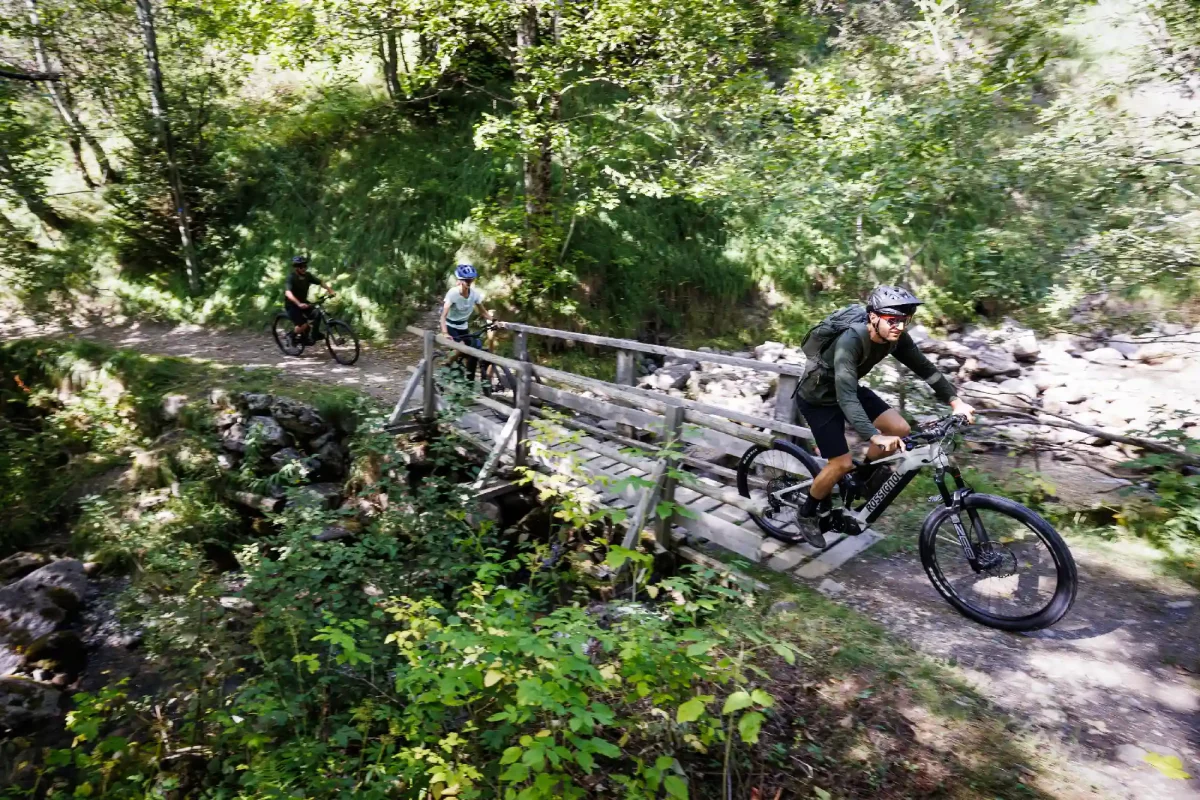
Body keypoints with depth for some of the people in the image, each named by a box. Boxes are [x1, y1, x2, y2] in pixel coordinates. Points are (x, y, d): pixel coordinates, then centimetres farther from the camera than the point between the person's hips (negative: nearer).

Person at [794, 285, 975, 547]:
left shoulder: (895, 337, -15)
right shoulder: (850, 341, -37)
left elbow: (924, 367, -5)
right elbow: (845, 397, -45)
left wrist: (955, 401, -16)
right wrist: (875, 437, -55)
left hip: (849, 389, 7)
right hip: (818, 398, -7)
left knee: (900, 429, -5)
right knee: (842, 463, -10)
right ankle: (808, 512, 14)